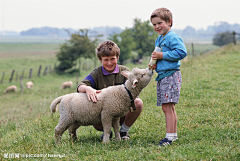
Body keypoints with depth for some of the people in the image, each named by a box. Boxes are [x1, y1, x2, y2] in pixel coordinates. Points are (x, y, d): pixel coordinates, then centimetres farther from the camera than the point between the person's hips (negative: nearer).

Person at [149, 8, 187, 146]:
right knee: (169, 108, 14)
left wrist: (162, 55, -19)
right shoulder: (159, 40, 19)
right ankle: (174, 134, 22)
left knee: (167, 107, -13)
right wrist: (155, 65, 10)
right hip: (162, 76, 10)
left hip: (171, 76, -10)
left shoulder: (173, 37, -11)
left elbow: (181, 52, -22)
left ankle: (170, 136, -11)